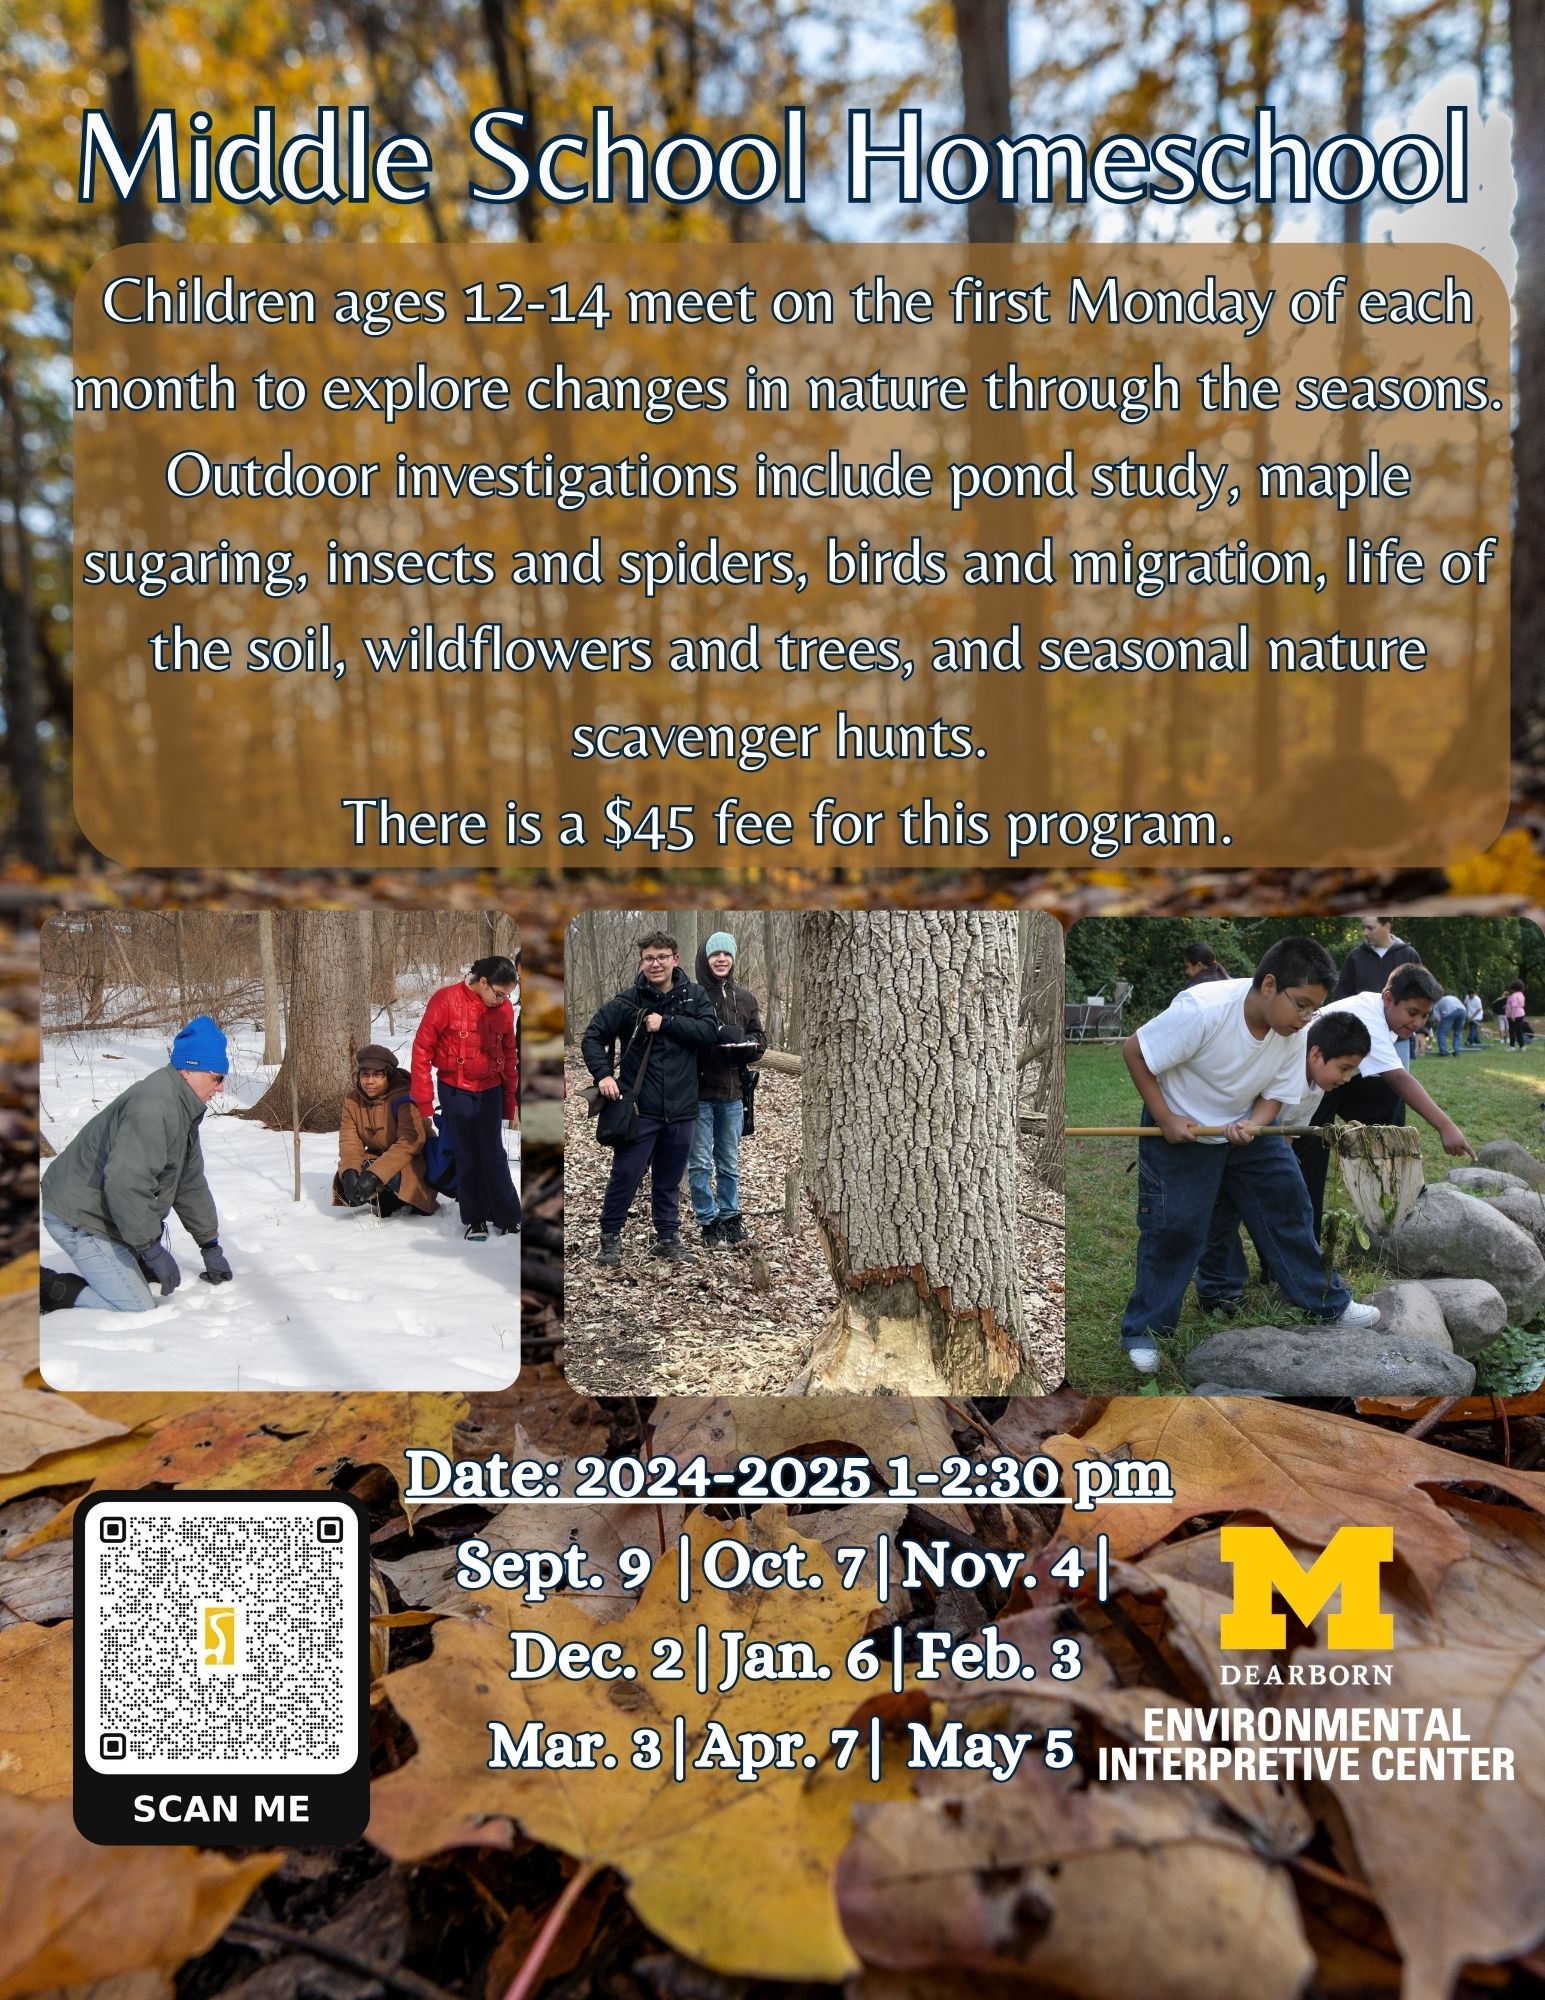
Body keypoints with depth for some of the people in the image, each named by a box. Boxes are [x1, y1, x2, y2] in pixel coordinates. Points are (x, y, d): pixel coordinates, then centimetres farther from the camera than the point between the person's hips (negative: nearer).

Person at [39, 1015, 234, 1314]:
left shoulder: (184, 1109, 9)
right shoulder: (153, 1108, -25)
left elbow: (190, 1183, 16)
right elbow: (125, 1185, -32)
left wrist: (210, 1245, 18)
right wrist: (153, 1251, -25)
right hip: (79, 1219, -10)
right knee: (137, 1311, -15)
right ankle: (49, 1288, -6)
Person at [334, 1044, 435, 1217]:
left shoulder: (403, 1096, -23)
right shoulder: (352, 1098, -3)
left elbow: (410, 1142, -33)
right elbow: (349, 1140, -8)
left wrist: (374, 1174, -41)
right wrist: (349, 1171, -30)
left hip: (412, 1159, -6)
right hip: (377, 1156, 6)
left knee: (392, 1177, -37)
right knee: (343, 1184, -19)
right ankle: (390, 1202, 3)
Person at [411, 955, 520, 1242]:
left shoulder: (504, 1008, -2)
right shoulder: (446, 1001, -15)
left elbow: (509, 1057, 8)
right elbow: (422, 1050, -10)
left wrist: (509, 1105, 11)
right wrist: (424, 1103, -9)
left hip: (490, 1091, 2)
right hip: (455, 1091, -2)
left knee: (494, 1154, 4)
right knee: (466, 1157, 6)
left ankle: (508, 1216, 14)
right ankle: (474, 1218, 19)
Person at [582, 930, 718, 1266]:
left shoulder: (694, 996, 2)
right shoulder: (627, 1000, -4)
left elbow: (709, 1033, -12)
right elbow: (592, 1038, 0)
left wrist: (665, 1023, -18)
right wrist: (603, 1074, -15)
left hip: (680, 1109, 2)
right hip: (639, 1108, -2)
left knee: (669, 1178, 14)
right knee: (626, 1174, 2)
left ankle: (668, 1237, 27)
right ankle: (610, 1236, 18)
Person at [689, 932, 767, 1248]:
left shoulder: (745, 998, 8)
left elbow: (759, 1039, 11)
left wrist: (746, 1044, -12)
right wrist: (717, 1034, -24)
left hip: (732, 1094, 4)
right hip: (698, 1094, -4)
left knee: (729, 1163, 15)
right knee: (700, 1164, 3)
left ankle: (729, 1216, 28)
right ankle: (708, 1223, 13)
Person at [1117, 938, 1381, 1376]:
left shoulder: (1296, 1032, -14)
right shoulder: (1202, 1009, -33)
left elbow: (1275, 1094, -4)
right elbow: (1135, 1052, -24)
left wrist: (1252, 1125, -26)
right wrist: (1165, 1118, -24)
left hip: (1244, 1127, 5)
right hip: (1179, 1130, -5)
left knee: (1287, 1203, 4)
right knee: (1175, 1227, -5)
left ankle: (1327, 1303, 22)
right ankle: (1142, 1330, 11)